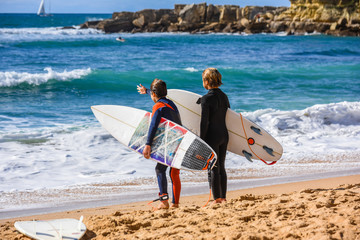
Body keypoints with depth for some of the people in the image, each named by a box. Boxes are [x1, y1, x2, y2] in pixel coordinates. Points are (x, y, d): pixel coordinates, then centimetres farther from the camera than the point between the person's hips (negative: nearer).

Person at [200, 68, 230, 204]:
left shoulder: (206, 98, -15)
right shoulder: (224, 96, 8)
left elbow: (204, 122, -16)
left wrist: (201, 141, -11)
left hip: (212, 137, -7)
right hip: (224, 135, 7)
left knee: (213, 169, 0)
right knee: (221, 168, 14)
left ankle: (217, 199, 2)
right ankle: (223, 198, 18)